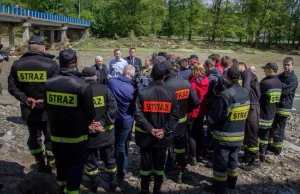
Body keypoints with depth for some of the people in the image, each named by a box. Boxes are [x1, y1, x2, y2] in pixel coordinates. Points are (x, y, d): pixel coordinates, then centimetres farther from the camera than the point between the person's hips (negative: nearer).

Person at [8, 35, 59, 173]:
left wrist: (25, 99, -9)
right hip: (48, 109, -3)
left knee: (34, 137, 20)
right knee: (50, 137, 15)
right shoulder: (51, 64, -13)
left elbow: (12, 87, -3)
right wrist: (46, 100, -16)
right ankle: (50, 164, 26)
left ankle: (41, 164, 32)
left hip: (28, 110, 3)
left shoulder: (17, 64, 0)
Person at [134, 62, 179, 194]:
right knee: (159, 164, 15)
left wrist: (149, 129, -16)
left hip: (145, 135, -1)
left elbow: (138, 114, -16)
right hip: (163, 137, 1)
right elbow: (174, 115, -8)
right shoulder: (171, 93, -3)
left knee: (145, 163, 13)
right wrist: (164, 130, -12)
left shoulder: (142, 92, -9)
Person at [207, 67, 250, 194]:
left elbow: (213, 118, -19)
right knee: (233, 159, 23)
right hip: (239, 135, 7)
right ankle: (231, 182, 39)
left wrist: (209, 119, 1)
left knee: (220, 161, 9)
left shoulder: (225, 95, -25)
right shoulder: (245, 93, -1)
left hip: (224, 136, -7)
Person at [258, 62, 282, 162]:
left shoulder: (266, 83, -22)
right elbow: (277, 99, 13)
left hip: (261, 114, -8)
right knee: (265, 135, 16)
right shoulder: (279, 83, 5)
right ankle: (262, 154, 24)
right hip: (271, 114, 8)